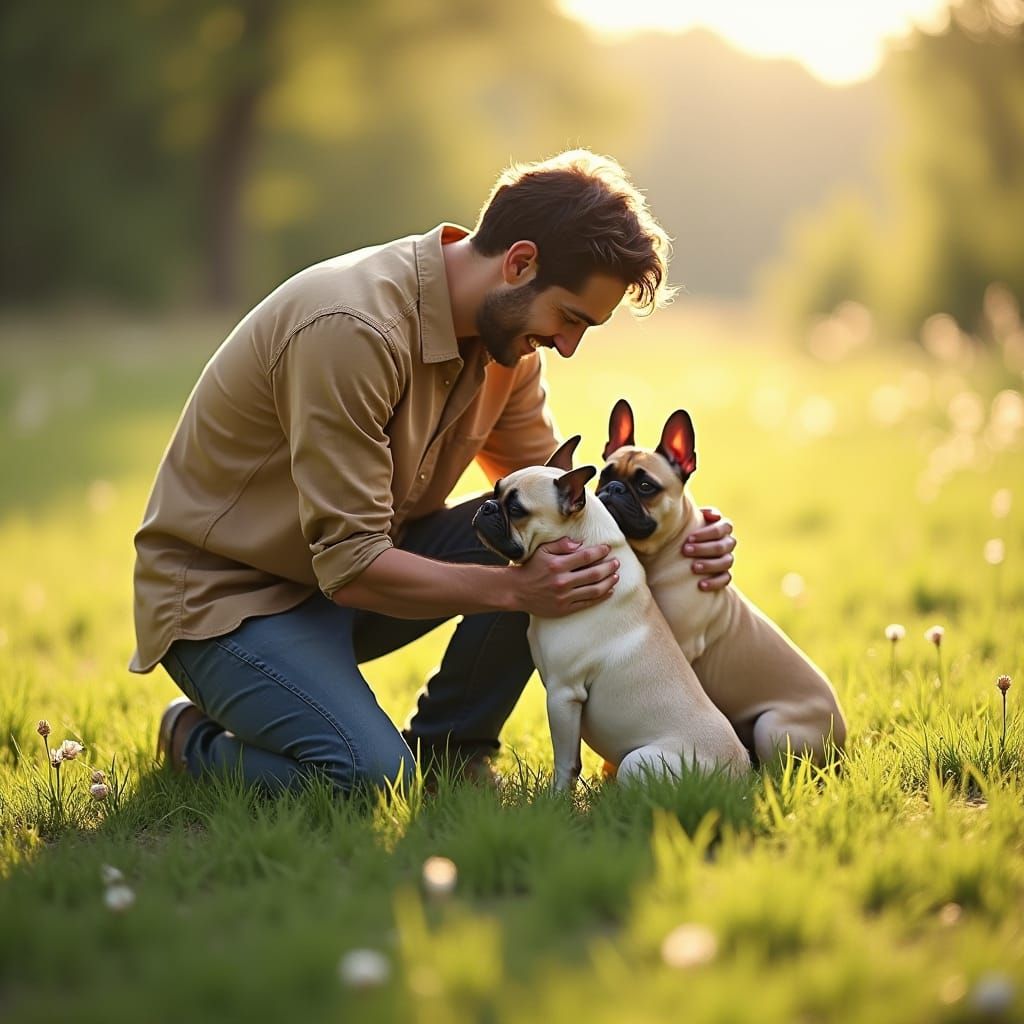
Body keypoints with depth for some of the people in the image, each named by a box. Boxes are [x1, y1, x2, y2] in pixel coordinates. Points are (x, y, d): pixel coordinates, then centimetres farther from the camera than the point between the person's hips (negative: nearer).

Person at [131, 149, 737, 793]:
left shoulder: (504, 330, -3)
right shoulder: (353, 328, -30)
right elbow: (350, 567, -29)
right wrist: (516, 589, -33)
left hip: (357, 560, 8)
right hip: (225, 594, -7)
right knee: (370, 778, -29)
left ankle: (444, 750, 4)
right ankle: (196, 739, 2)